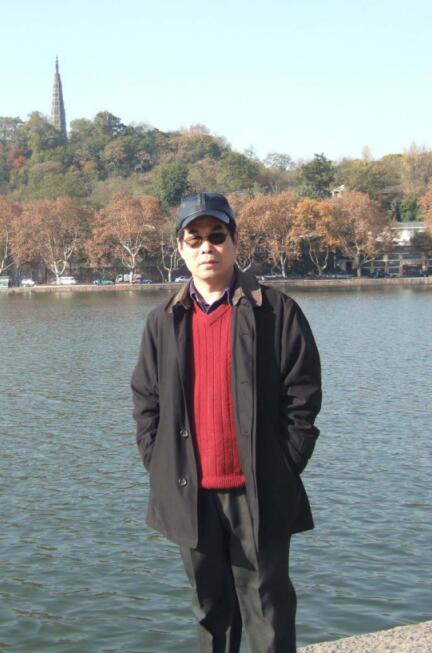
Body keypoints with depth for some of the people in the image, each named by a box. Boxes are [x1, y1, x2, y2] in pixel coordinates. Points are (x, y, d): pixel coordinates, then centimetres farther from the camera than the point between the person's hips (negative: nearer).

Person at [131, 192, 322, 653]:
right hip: (191, 492, 4)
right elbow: (146, 402, 12)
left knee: (267, 609, 5)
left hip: (258, 493, -3)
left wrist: (281, 472, -7)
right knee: (210, 606, 16)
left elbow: (303, 398, -4)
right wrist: (160, 468, 3)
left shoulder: (276, 312, -3)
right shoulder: (164, 321, 8)